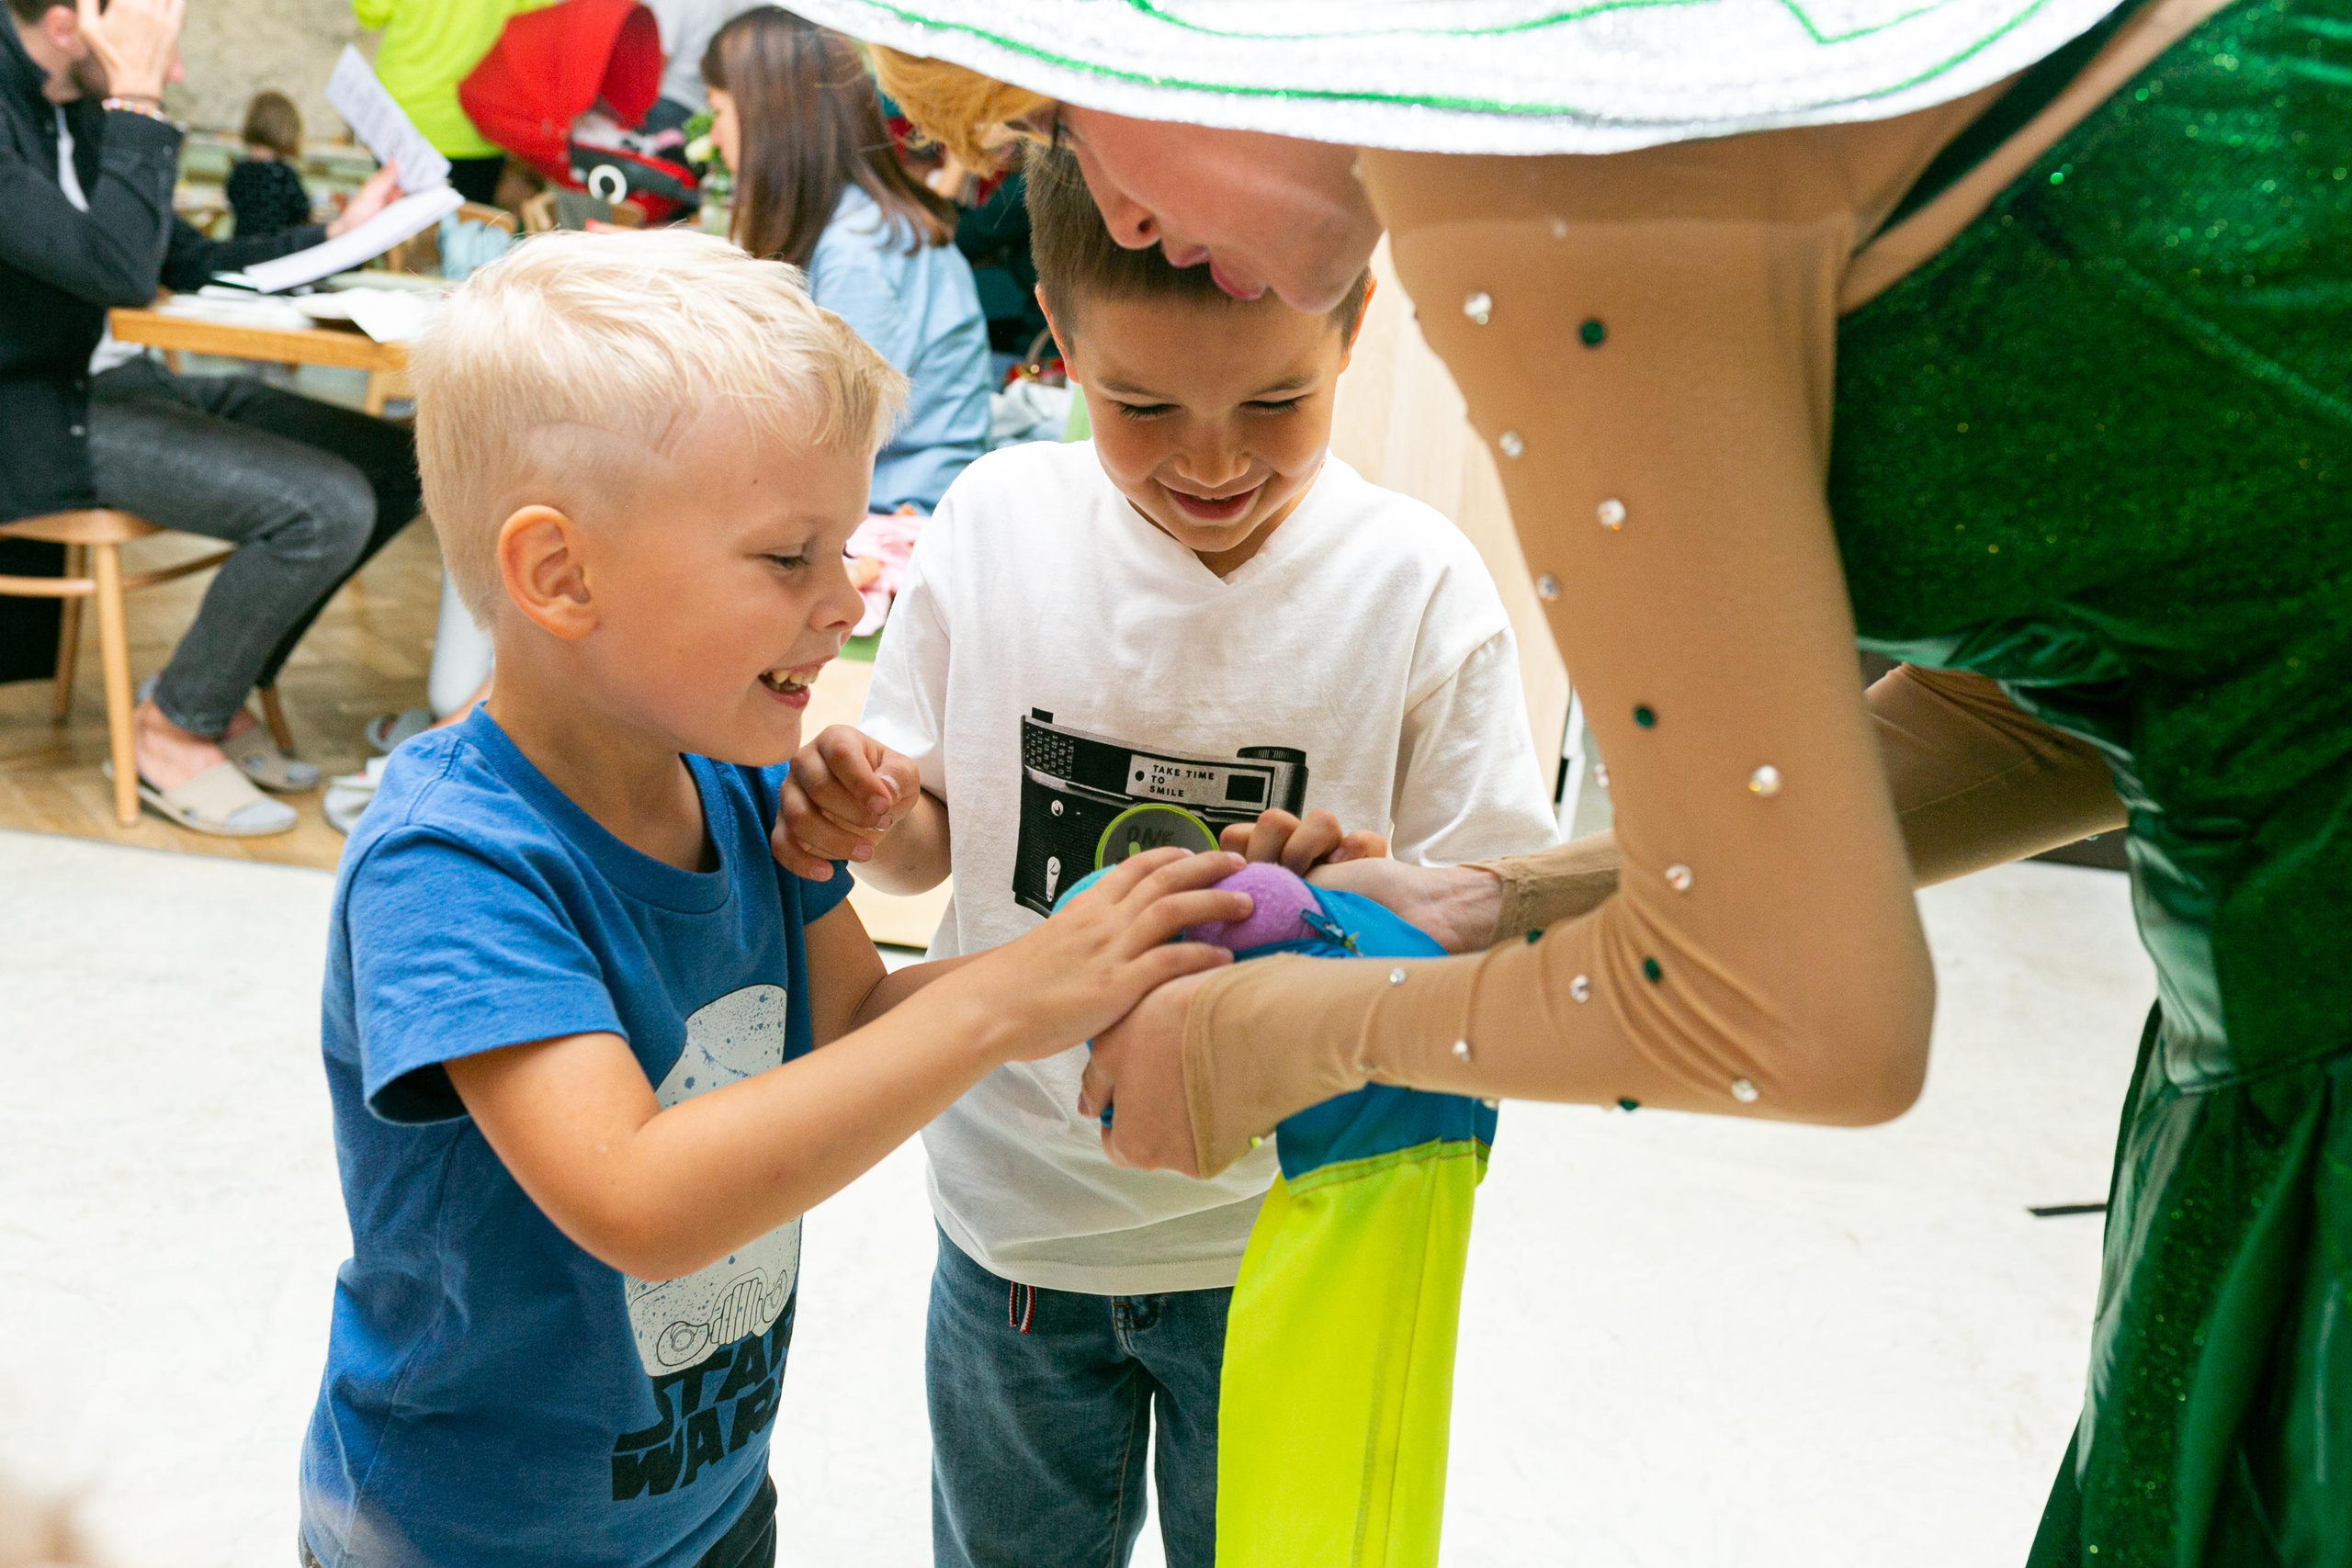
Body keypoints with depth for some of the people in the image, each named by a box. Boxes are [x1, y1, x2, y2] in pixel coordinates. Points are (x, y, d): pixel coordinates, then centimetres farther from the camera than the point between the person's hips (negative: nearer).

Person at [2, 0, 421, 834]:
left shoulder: (79, 106, 8)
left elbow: (190, 260, 16)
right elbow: (119, 271, -29)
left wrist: (335, 235, 7)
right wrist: (138, 102, -23)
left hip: (114, 381, 9)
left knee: (393, 467, -1)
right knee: (327, 507, -24)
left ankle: (218, 689, 11)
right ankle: (173, 732, -2)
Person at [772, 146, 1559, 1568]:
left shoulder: (1417, 583, -17)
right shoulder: (997, 521, -11)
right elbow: (932, 846, -1)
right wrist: (864, 819, -23)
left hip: (1284, 1225, -1)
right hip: (1014, 1209, 2)